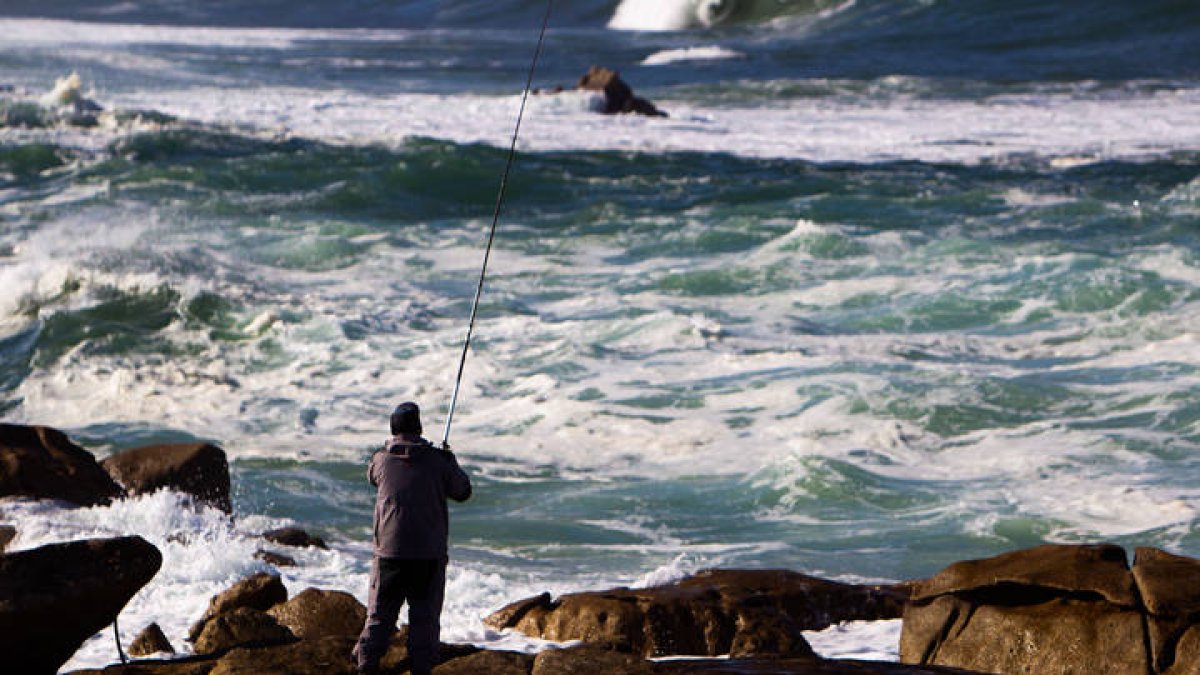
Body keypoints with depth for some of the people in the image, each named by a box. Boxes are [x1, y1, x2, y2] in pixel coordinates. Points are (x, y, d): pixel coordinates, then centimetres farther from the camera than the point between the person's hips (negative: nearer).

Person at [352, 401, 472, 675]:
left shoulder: (381, 460, -1)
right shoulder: (437, 460, -5)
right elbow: (462, 492, 7)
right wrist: (451, 463, 24)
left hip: (389, 550, 1)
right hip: (429, 553, -1)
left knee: (379, 615, 9)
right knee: (425, 617, 5)